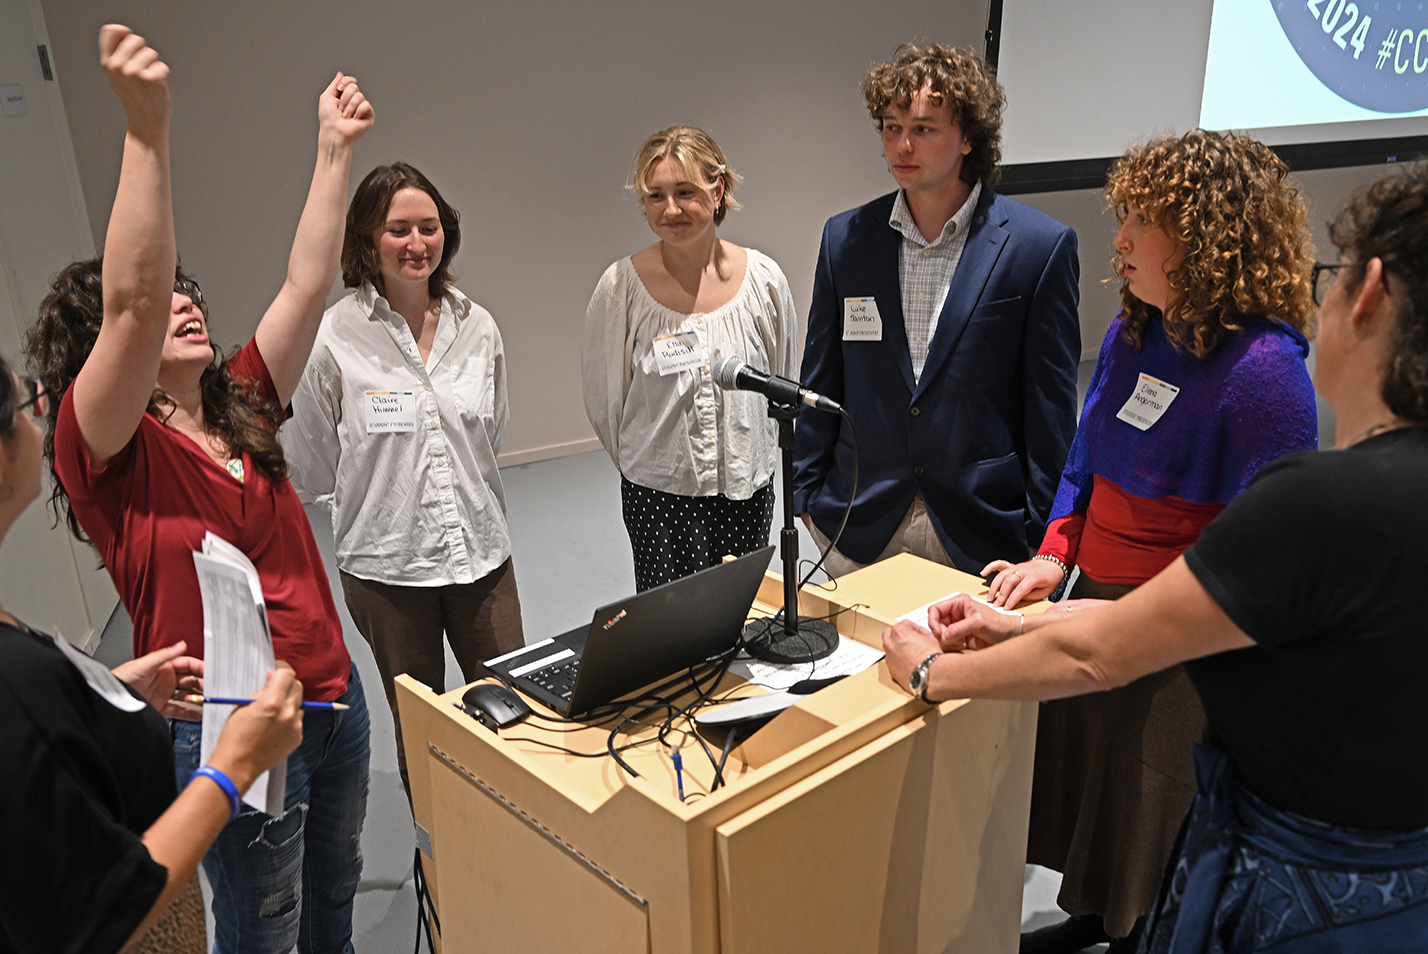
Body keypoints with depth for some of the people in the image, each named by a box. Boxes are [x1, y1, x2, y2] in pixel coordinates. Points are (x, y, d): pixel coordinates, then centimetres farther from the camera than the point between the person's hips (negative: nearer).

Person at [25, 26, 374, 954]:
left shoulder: (241, 406, 4)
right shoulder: (106, 450, -14)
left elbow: (307, 284, -1)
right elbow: (134, 299, -31)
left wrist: (335, 147, -4)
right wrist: (148, 128, -37)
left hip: (334, 697, 6)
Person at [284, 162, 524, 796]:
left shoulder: (476, 326, 0)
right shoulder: (333, 338, -12)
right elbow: (312, 462, -2)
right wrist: (385, 498, 6)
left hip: (480, 551, 3)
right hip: (385, 562, -3)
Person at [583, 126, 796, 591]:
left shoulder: (763, 278, -4)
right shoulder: (622, 287, -10)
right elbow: (603, 396, 1)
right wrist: (649, 464, 9)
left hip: (749, 490, 2)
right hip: (659, 497, -2)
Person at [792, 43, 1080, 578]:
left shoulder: (1041, 247, -7)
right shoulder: (845, 238, 3)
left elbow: (1051, 406, -4)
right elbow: (821, 383, 8)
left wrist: (1043, 536, -3)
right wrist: (807, 494, 7)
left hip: (982, 533, -2)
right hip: (860, 527, 3)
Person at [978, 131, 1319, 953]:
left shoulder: (1262, 368, -23)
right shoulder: (1133, 332, 1)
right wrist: (1055, 555, -1)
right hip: (1098, 600, 8)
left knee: (1150, 826, 13)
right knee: (1080, 776, 24)